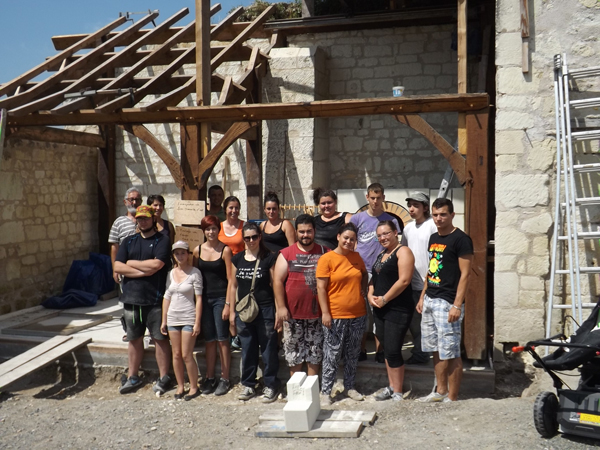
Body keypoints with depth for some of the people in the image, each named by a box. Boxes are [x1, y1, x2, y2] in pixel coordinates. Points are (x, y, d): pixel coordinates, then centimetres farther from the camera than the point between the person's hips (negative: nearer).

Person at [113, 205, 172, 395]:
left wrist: (132, 263, -5)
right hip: (131, 298, 5)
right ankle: (133, 377, 25)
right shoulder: (129, 242, 11)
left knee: (160, 338, 3)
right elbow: (117, 267, 0)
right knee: (134, 338, 14)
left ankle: (164, 377, 14)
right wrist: (142, 271, -12)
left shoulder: (162, 241, -4)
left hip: (155, 299, -5)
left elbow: (156, 264, -18)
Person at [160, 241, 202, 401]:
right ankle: (180, 386, 21)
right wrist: (164, 320, 10)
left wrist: (197, 322, -12)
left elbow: (198, 298, -9)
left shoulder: (195, 273, -7)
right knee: (176, 355, 8)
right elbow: (167, 297, 11)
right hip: (173, 318, 5)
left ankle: (194, 387, 10)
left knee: (186, 355, -4)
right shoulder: (170, 273, 7)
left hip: (188, 318, -5)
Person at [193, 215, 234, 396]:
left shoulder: (225, 250, -4)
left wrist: (228, 304, -10)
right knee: (209, 340, 10)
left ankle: (224, 379, 10)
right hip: (204, 298, 4)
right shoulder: (198, 250, 7)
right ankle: (210, 378, 19)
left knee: (222, 339, 0)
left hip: (220, 298, -4)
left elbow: (230, 279, -6)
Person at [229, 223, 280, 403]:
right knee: (247, 349, 11)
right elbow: (233, 285, 13)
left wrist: (279, 310, -5)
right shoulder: (237, 259, 8)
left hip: (265, 309, -4)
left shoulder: (269, 258, -4)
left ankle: (270, 386, 14)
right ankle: (248, 385, 23)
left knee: (268, 349, 2)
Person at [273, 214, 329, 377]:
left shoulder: (324, 252, 4)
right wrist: (281, 307, -11)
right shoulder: (286, 254, 0)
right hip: (292, 313, -1)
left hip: (317, 313, 1)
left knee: (315, 354, 10)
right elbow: (278, 281, -3)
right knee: (294, 354, 9)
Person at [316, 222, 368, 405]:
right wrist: (325, 312, -16)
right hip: (335, 316, -5)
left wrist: (364, 289, 10)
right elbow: (321, 288, -12)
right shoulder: (327, 258, -10)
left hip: (358, 314, 6)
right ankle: (326, 391, 10)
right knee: (332, 354, 0)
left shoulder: (356, 257, 7)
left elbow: (364, 274, 27)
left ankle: (349, 387, 28)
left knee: (353, 354, 15)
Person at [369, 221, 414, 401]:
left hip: (398, 309, -8)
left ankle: (397, 393, 5)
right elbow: (374, 278, 21)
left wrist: (384, 299, -15)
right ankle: (391, 387, 25)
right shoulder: (381, 255, 17)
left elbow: (404, 280, -19)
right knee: (387, 349, 14)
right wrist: (370, 295, 1)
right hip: (380, 309, 8)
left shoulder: (403, 251, -10)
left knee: (392, 351, -6)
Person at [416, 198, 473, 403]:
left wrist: (457, 305, -19)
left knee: (451, 352, -3)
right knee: (436, 349, 15)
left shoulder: (461, 239, -11)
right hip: (430, 300, 8)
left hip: (447, 302, -8)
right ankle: (441, 391, 26)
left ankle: (452, 398, 6)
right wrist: (422, 297, 17)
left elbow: (464, 274, -14)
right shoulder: (433, 238, 14)